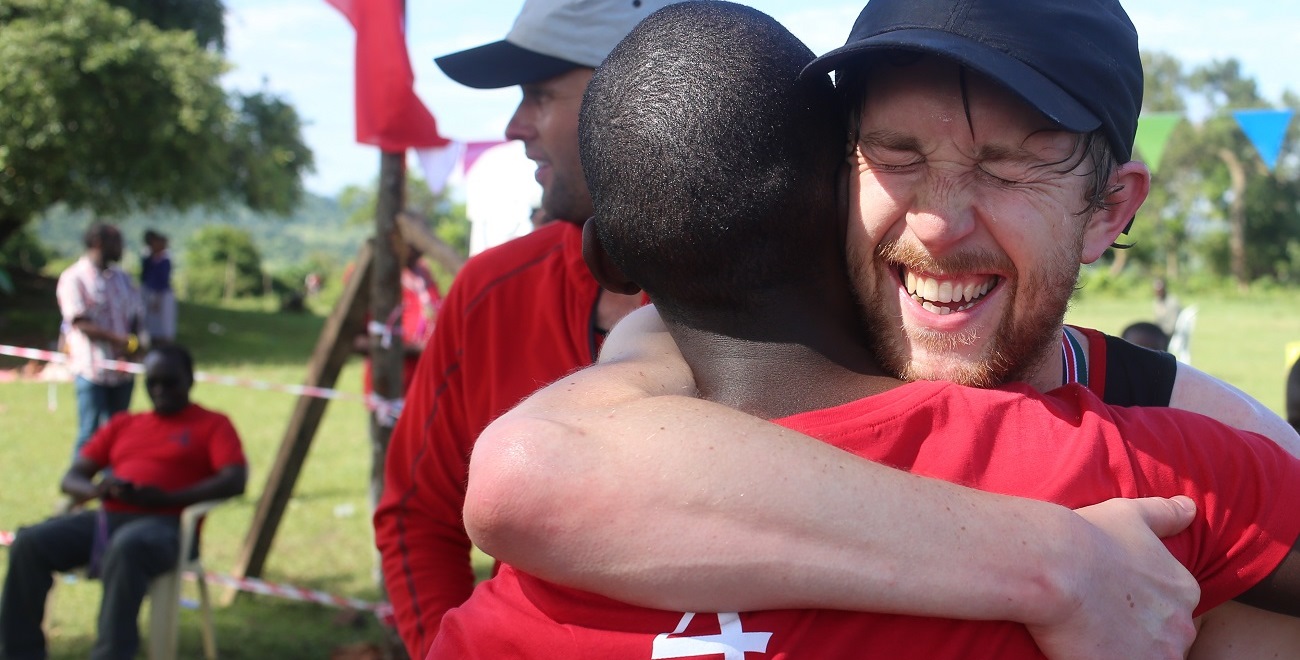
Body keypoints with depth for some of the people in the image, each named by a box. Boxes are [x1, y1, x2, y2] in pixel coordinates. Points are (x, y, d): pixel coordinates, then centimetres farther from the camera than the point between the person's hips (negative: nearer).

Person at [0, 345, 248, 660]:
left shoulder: (213, 424, 11)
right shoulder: (123, 424, 26)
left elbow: (235, 480, -6)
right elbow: (71, 477, 22)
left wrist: (166, 499, -17)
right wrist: (96, 489, -5)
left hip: (164, 524, -5)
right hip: (106, 518, 5)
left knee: (126, 546, -40)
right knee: (30, 542, -19)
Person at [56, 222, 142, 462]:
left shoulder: (121, 278, 12)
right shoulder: (74, 278, -7)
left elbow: (134, 316, 13)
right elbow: (82, 323, -14)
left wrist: (133, 345, -8)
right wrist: (123, 340, -22)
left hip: (122, 368, 6)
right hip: (92, 368, -6)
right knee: (90, 433, -2)